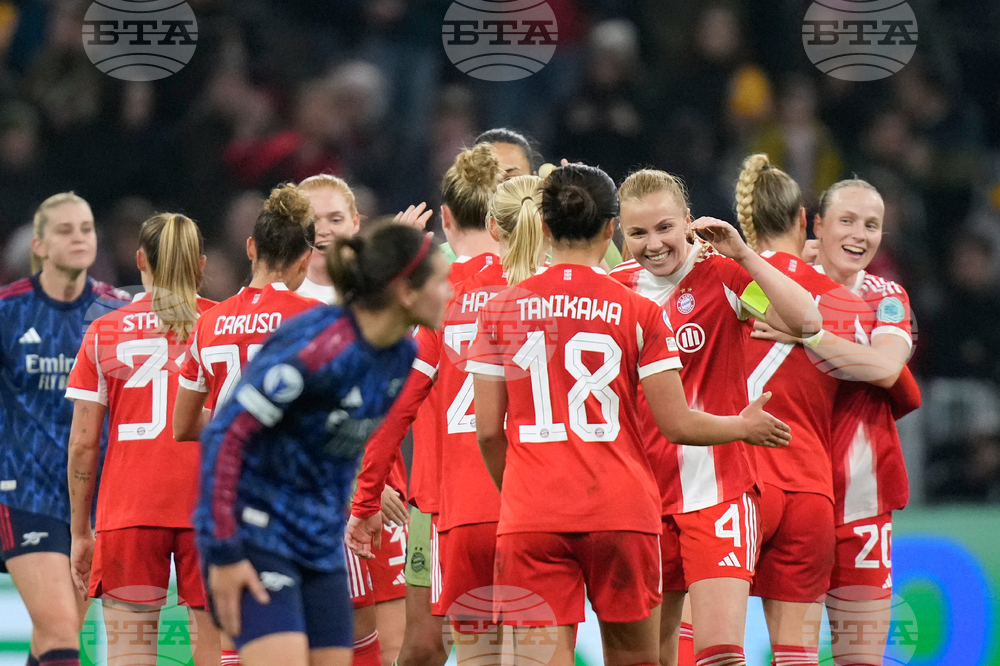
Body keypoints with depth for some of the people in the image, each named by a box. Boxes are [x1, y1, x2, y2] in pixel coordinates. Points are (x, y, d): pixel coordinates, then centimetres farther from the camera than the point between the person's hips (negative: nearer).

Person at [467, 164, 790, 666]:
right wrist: (744, 427, 19)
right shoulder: (638, 312, -1)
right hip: (622, 512, -1)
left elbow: (488, 430, 4)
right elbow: (677, 424, -1)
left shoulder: (500, 310, 3)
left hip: (531, 520, 1)